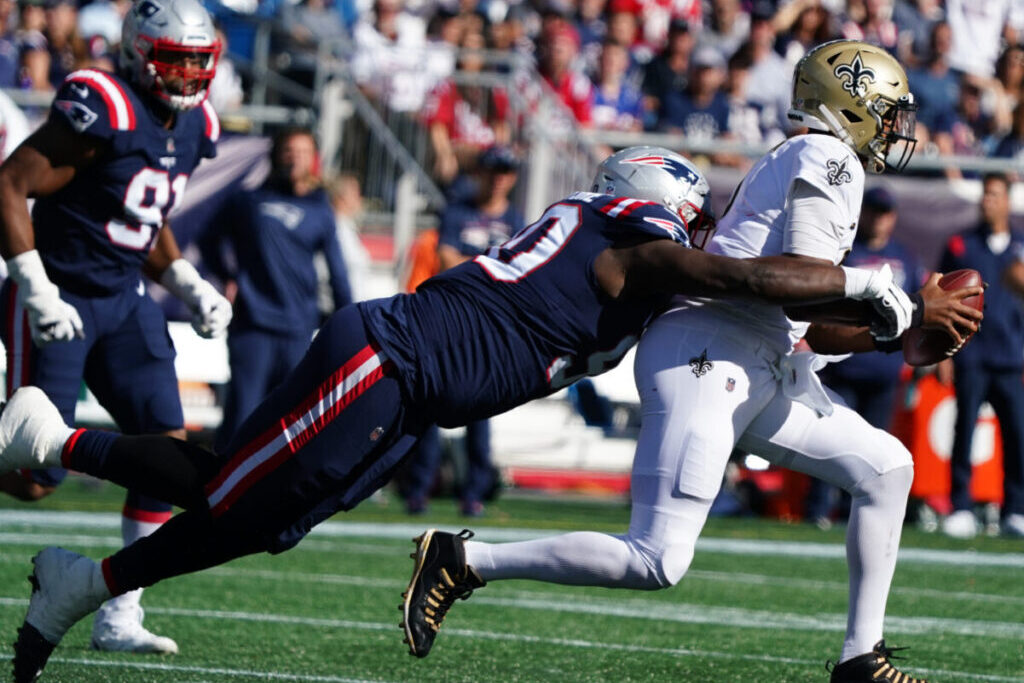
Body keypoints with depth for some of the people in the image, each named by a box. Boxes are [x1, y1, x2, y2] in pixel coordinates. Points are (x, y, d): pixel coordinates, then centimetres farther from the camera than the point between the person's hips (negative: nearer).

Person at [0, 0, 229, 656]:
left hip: (125, 300, 8)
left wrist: (188, 284, 9)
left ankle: (119, 617, 3)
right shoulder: (102, 110, -20)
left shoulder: (193, 127, 6)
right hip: (60, 301, -8)